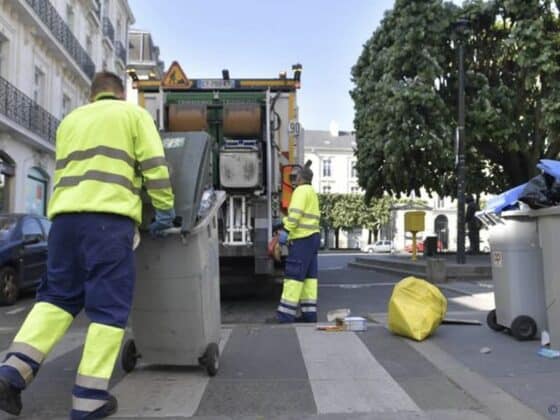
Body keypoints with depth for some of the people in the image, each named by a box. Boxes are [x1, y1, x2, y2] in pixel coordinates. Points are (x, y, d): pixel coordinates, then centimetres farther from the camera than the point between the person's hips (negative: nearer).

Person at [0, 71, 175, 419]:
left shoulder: (70, 120, 27)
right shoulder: (133, 113, 12)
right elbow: (154, 165, 1)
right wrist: (165, 209, 6)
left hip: (65, 214, 5)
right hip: (109, 216, -5)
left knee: (57, 294, 14)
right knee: (109, 304, -1)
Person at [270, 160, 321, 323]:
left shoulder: (301, 190, -9)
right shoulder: (312, 191, 21)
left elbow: (296, 213, -21)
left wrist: (285, 230, -22)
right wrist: (283, 224, 31)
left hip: (302, 238, -10)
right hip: (312, 237, 10)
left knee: (293, 275, -10)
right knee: (308, 276, 7)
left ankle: (285, 314, -11)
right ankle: (309, 313, 7)